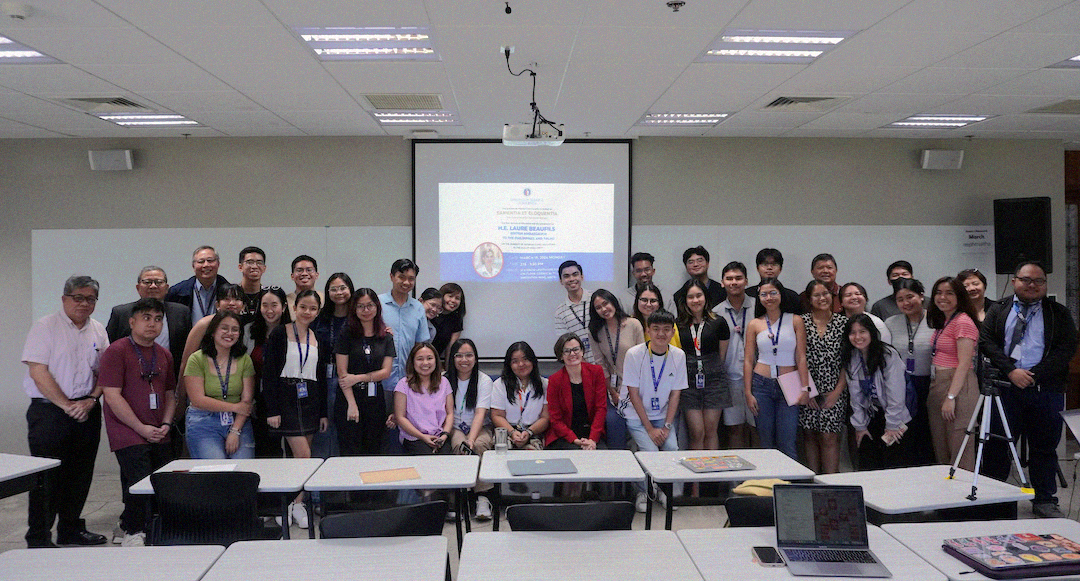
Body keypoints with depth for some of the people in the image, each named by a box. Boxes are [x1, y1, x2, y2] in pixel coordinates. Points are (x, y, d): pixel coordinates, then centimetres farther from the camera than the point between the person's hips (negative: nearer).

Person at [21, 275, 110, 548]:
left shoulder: (98, 331, 11)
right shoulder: (46, 327, -5)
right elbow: (38, 372, -11)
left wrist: (91, 400, -5)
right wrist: (67, 406, -13)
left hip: (87, 412, 5)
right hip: (49, 411, -5)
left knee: (80, 475, 10)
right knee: (47, 476, -3)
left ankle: (71, 530, 24)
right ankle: (38, 540, 6)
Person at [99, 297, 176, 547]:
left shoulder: (164, 355, 14)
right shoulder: (116, 351, -6)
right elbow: (112, 396, -11)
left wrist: (166, 425, 3)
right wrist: (142, 428, -13)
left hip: (159, 435, 6)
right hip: (128, 434, -6)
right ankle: (132, 532, 8)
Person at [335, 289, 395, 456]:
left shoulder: (386, 337, 8)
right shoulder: (347, 333, 0)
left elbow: (386, 371, 3)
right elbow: (342, 372, -5)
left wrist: (358, 378, -10)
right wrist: (352, 404, -12)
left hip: (375, 399, 3)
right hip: (348, 398, -3)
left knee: (372, 450, 4)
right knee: (350, 451, -6)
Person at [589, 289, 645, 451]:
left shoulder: (633, 324, -3)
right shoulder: (595, 332, 5)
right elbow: (601, 365, 4)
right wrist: (612, 392, -1)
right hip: (613, 388, 2)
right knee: (613, 419, -20)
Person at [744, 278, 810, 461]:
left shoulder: (795, 321, 4)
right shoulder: (754, 324, 6)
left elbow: (801, 357, 0)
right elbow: (748, 360, 6)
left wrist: (805, 388, -7)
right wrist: (748, 392, 0)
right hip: (762, 385, 1)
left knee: (787, 444, -4)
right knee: (766, 442, 5)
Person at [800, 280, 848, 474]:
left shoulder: (843, 322, 4)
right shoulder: (802, 322, 2)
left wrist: (838, 390, -4)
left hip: (834, 390, 0)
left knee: (830, 438, -4)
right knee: (810, 436, 6)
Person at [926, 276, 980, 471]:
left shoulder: (963, 322, -11)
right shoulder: (941, 322, 17)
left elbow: (964, 364, -16)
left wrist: (951, 397, -19)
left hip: (958, 387, -9)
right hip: (937, 387, 9)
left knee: (959, 454, -5)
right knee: (941, 454, 11)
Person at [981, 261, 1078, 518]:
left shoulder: (1059, 313, 8)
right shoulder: (998, 310, 10)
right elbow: (986, 342, 0)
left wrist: (1034, 374, -12)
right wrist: (1011, 371, -13)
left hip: (1046, 389, 0)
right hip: (1005, 388, 0)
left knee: (1045, 447, 7)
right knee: (998, 444, 3)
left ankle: (1045, 501, 18)